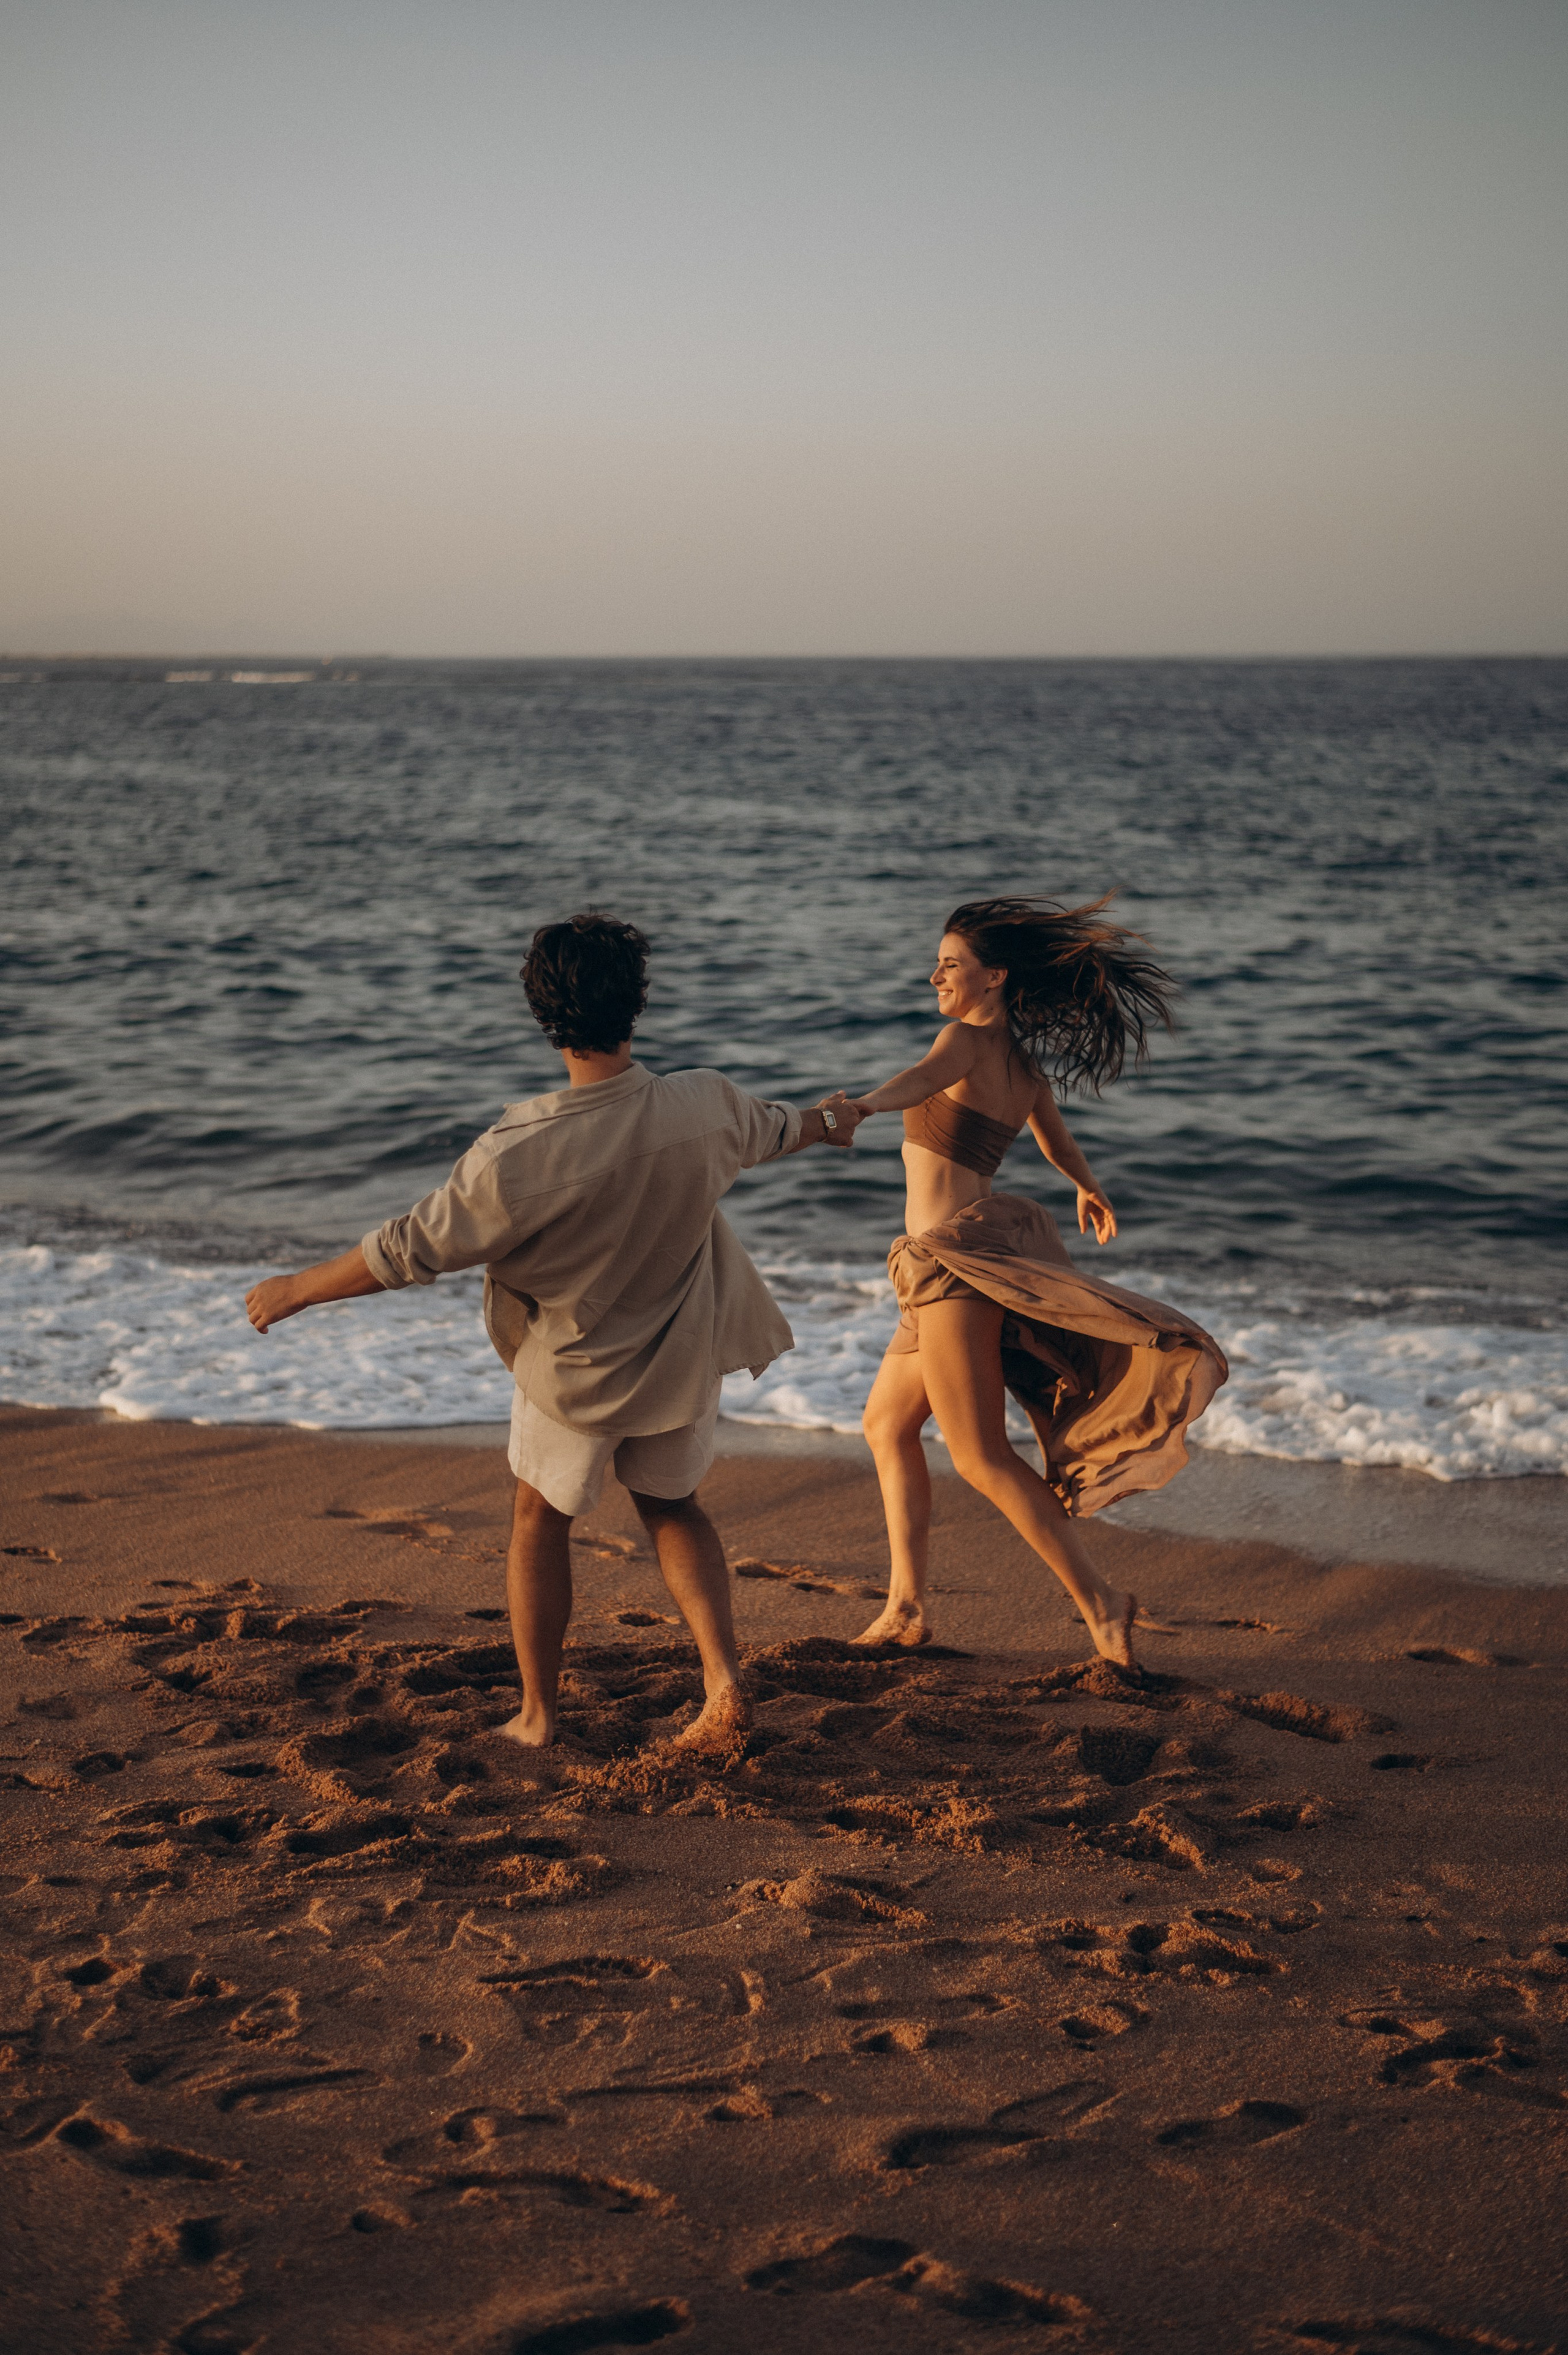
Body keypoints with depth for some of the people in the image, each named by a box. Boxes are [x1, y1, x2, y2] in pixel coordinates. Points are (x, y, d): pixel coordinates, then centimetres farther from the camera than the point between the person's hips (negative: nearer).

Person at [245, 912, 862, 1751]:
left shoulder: (518, 1154, -30)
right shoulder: (705, 1107, -19)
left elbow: (410, 1250, -21)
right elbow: (772, 1128, 6)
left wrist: (298, 1289, -6)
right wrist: (829, 1122, 30)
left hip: (574, 1370, -3)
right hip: (678, 1362, 3)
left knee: (541, 1520, 20)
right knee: (671, 1506, 25)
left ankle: (536, 1717, 27)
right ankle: (723, 1680, 9)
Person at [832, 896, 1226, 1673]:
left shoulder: (969, 1039, -11)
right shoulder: (1027, 1065, 14)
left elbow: (925, 1077, -36)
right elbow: (1056, 1138, 35)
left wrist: (861, 1105, -57)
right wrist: (1089, 1188, 56)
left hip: (957, 1254, -9)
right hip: (959, 1260, 9)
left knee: (982, 1459, -8)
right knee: (886, 1424, 17)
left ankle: (1100, 1604, -7)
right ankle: (906, 1606, 18)